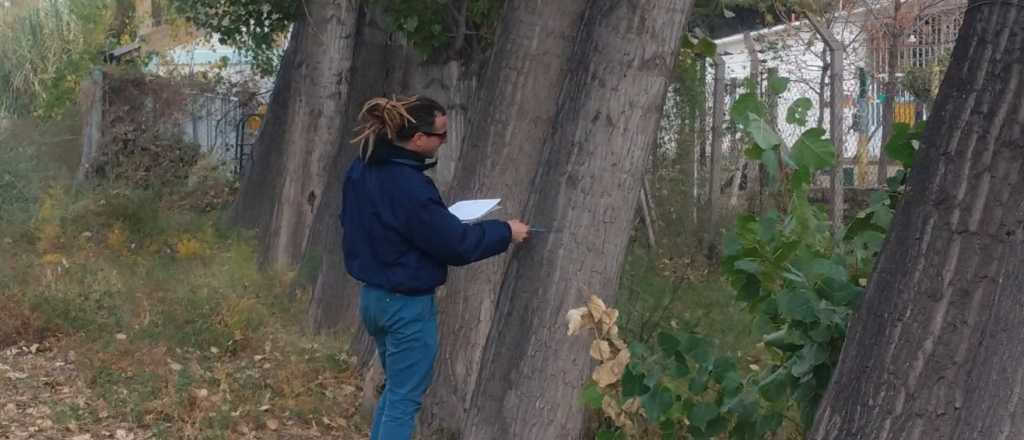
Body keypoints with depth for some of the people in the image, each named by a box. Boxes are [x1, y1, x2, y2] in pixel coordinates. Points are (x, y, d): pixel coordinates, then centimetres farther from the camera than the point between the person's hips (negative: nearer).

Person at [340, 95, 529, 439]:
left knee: (395, 388, 23)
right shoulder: (409, 187, -26)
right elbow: (455, 244, -19)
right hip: (408, 306, -9)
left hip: (373, 296, 9)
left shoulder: (361, 169, 1)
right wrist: (505, 232, -4)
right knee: (404, 399, 2)